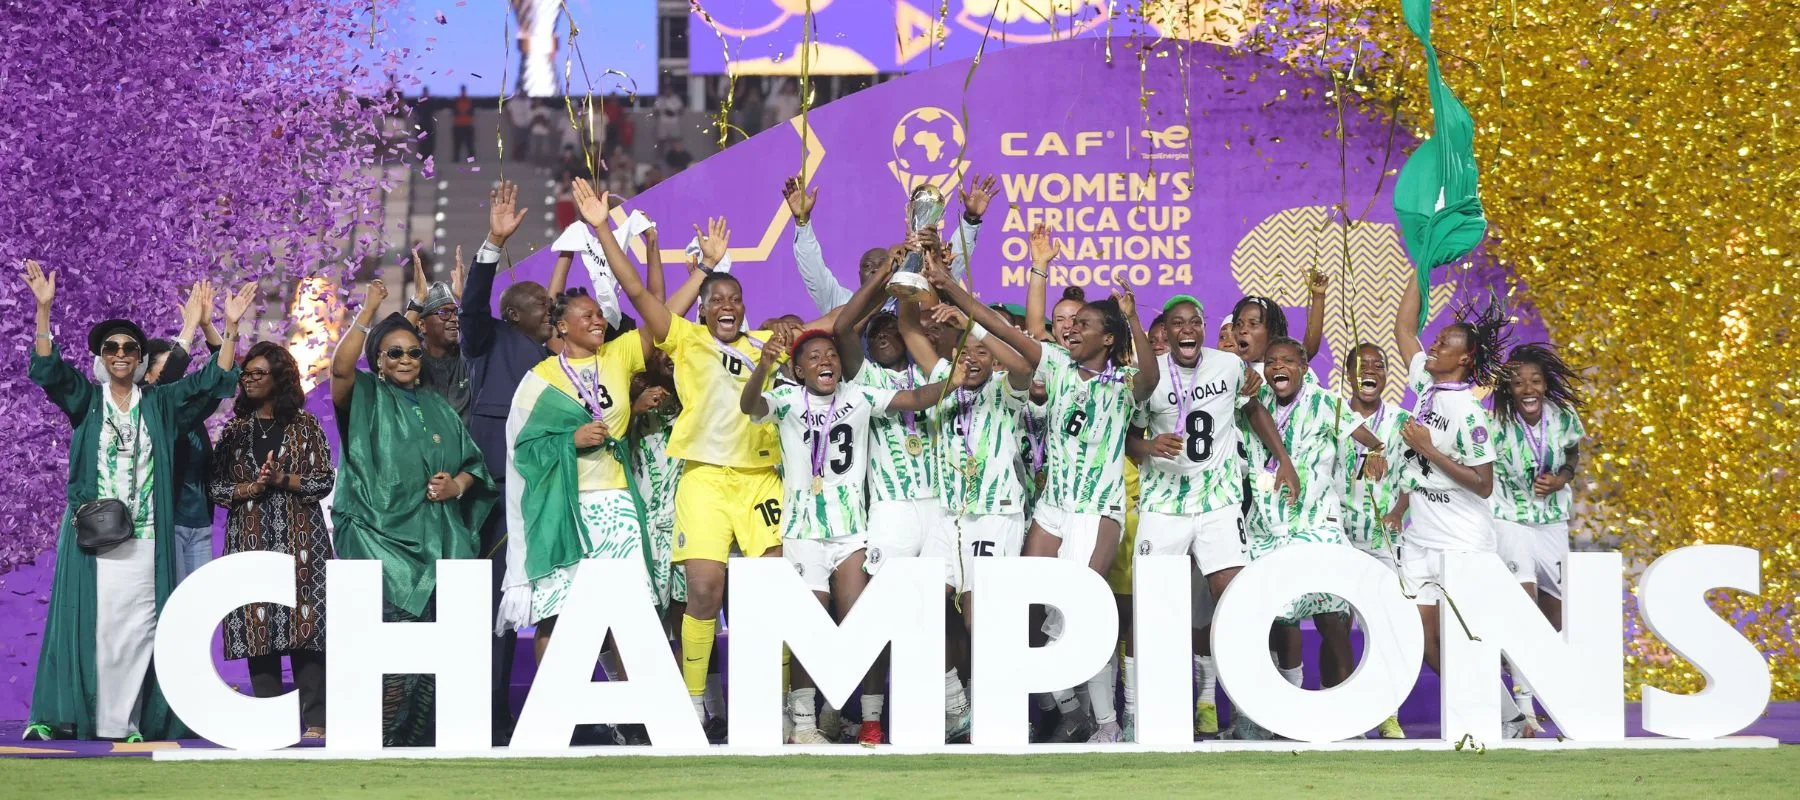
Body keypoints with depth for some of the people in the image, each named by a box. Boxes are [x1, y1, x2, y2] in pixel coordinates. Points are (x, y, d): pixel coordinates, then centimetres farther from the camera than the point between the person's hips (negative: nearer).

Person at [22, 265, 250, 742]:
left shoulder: (160, 404, 11)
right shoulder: (85, 400, 7)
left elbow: (212, 381, 4)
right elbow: (47, 367, -7)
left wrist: (230, 328, -10)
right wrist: (44, 309, -21)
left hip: (144, 538, 2)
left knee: (137, 627, -3)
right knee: (87, 621, -6)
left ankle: (126, 720, -1)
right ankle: (57, 716, -5)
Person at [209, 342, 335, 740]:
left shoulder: (304, 425, 7)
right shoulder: (235, 430, 14)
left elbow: (325, 480, 2)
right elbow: (214, 486, 10)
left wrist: (283, 479, -11)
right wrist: (247, 489, -7)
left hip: (299, 537, -2)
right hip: (251, 538, 2)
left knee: (303, 623, -8)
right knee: (257, 626, -4)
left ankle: (315, 720, -7)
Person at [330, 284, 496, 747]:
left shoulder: (438, 408, 20)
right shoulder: (364, 397, 5)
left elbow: (472, 463, 20)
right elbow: (340, 367, -17)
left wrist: (457, 485, -1)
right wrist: (367, 312, -12)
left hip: (436, 538, 5)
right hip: (380, 538, -5)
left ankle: (423, 737, 10)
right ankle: (385, 741, -12)